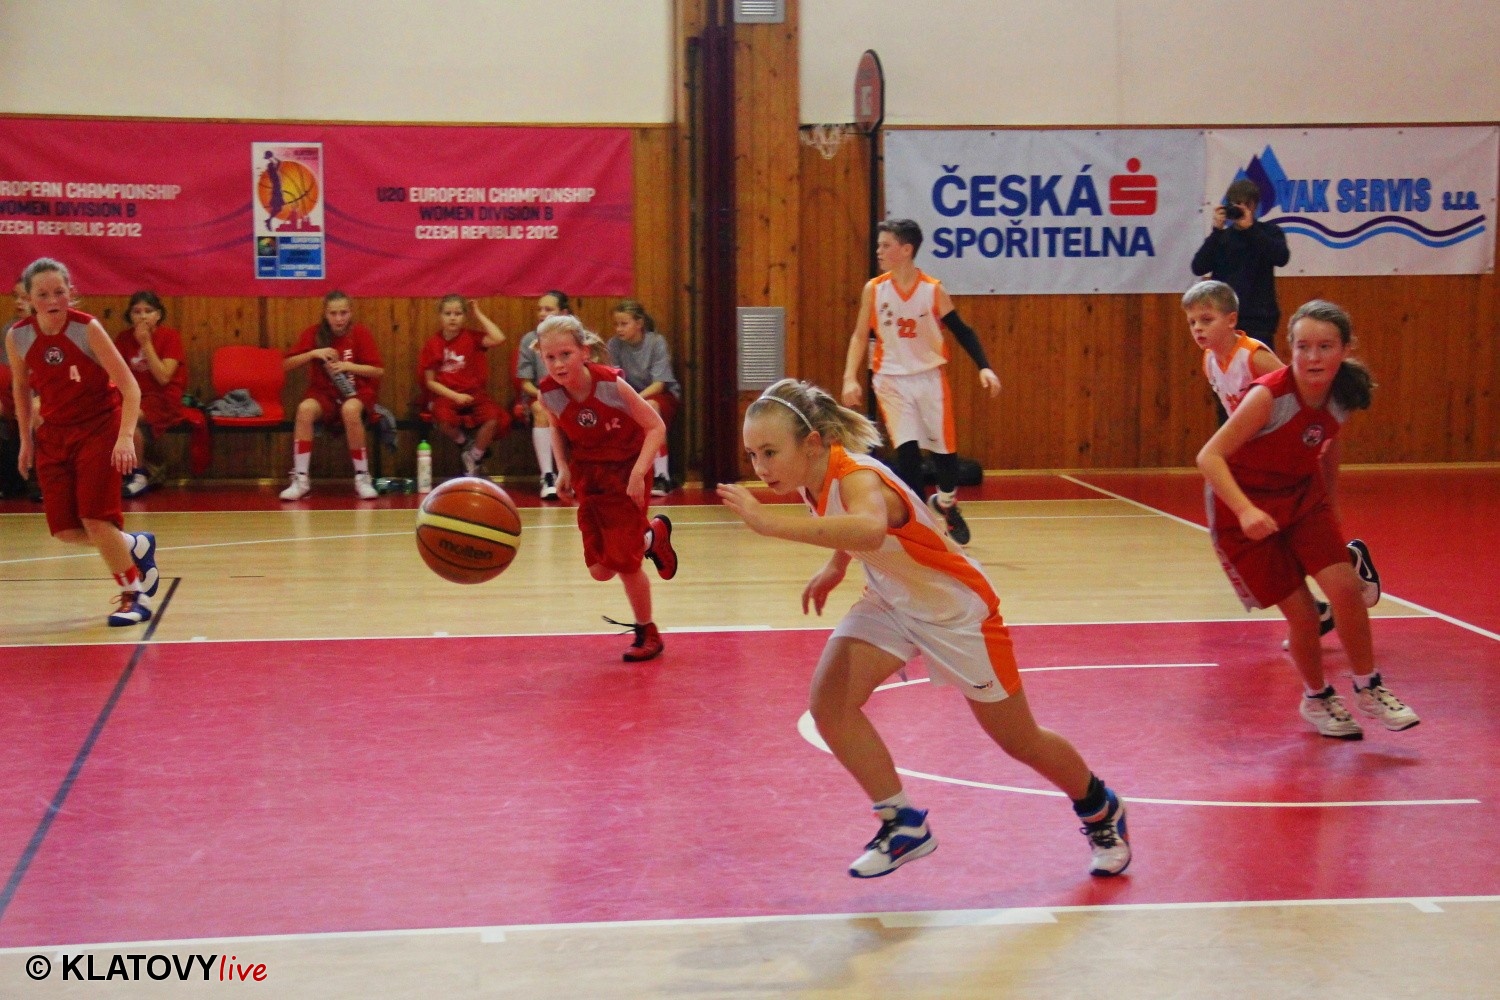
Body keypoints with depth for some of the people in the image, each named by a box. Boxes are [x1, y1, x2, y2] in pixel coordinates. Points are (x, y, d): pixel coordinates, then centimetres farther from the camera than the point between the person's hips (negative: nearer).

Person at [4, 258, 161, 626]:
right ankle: (136, 546, 28)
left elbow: (129, 385, -19)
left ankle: (135, 597, 4)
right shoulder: (17, 337, -8)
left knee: (95, 518, -14)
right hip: (54, 433, 4)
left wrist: (126, 436, -31)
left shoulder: (87, 328, -19)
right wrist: (26, 440, 14)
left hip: (99, 427, -4)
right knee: (65, 530, -1)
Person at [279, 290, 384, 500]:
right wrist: (313, 353, -17)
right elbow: (286, 364, -2)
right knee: (305, 408, -33)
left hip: (356, 392, -2)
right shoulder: (315, 333, 0)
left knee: (350, 410, -38)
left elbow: (379, 371, -5)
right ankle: (300, 479, -28)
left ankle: (362, 477, -24)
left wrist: (347, 366, -17)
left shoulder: (360, 334, -4)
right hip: (324, 394, 2)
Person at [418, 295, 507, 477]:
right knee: (444, 418, -36)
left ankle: (474, 459, -3)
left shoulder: (471, 337, 3)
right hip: (446, 395, -1)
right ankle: (466, 444, -1)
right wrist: (455, 396, -13)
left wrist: (479, 314, -6)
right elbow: (430, 381, 1)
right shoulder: (433, 344, 1)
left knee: (493, 416, -30)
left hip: (474, 392, 1)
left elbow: (499, 339, -16)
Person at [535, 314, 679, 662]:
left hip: (626, 472, -4)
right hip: (587, 474, 4)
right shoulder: (548, 393, -15)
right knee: (601, 570, 4)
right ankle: (653, 534, 36)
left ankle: (647, 634, 18)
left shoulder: (612, 385, -26)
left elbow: (656, 427, -17)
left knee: (624, 561, -7)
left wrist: (638, 473, -26)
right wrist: (564, 468, -5)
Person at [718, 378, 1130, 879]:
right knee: (829, 702, -15)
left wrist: (771, 523, -65)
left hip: (954, 607, -7)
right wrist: (834, 568, 6)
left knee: (1019, 740, 8)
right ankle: (904, 825, 1)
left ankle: (1101, 810, 37)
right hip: (891, 601, 7)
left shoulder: (857, 479, -36)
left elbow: (869, 531, -63)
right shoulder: (815, 478, -12)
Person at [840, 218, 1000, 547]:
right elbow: (860, 335, 2)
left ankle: (946, 503, 32)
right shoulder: (873, 290, -4)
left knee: (944, 447, 5)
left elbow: (961, 330, -3)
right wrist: (851, 378, -8)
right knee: (906, 451, -11)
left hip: (930, 376, 0)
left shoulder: (933, 290, -8)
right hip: (892, 380, 0)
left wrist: (984, 367, -14)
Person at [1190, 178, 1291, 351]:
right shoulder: (1221, 236, 10)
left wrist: (1250, 228, -15)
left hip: (1259, 319, -2)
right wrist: (1216, 230, -10)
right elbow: (1198, 267, -2)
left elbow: (1281, 257, -14)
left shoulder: (1269, 232, 6)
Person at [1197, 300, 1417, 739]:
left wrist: (1331, 511, 16)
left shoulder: (1344, 398, -10)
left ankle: (1368, 689, 9)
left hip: (1302, 493, 5)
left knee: (1345, 587, -13)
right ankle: (1317, 698, 22)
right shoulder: (1269, 396, -28)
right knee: (1301, 612, -6)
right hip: (1248, 507, -4)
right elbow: (1209, 457, -29)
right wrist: (1245, 511, -41)